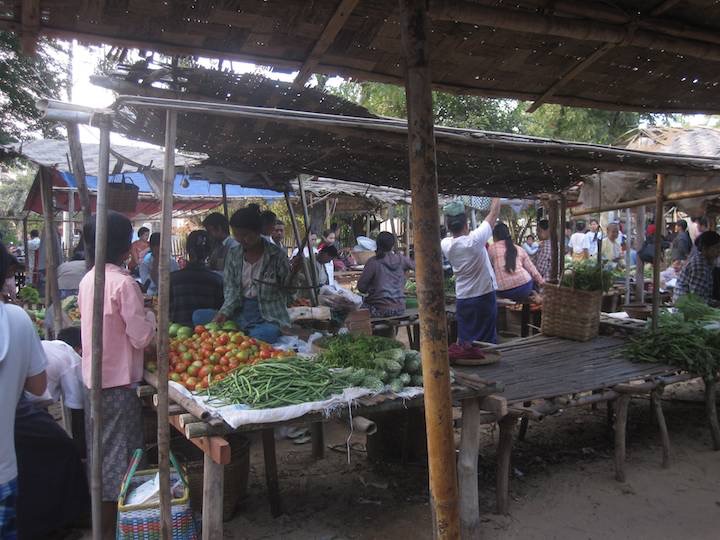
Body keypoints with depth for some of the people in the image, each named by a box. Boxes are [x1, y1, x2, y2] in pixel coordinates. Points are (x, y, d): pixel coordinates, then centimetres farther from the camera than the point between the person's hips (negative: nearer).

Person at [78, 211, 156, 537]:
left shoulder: (88, 279, 5)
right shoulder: (124, 282, -19)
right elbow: (141, 338, -18)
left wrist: (140, 317, 16)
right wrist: (149, 317, 0)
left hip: (92, 377, 8)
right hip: (118, 382, -8)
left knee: (98, 452, 20)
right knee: (117, 457, 3)